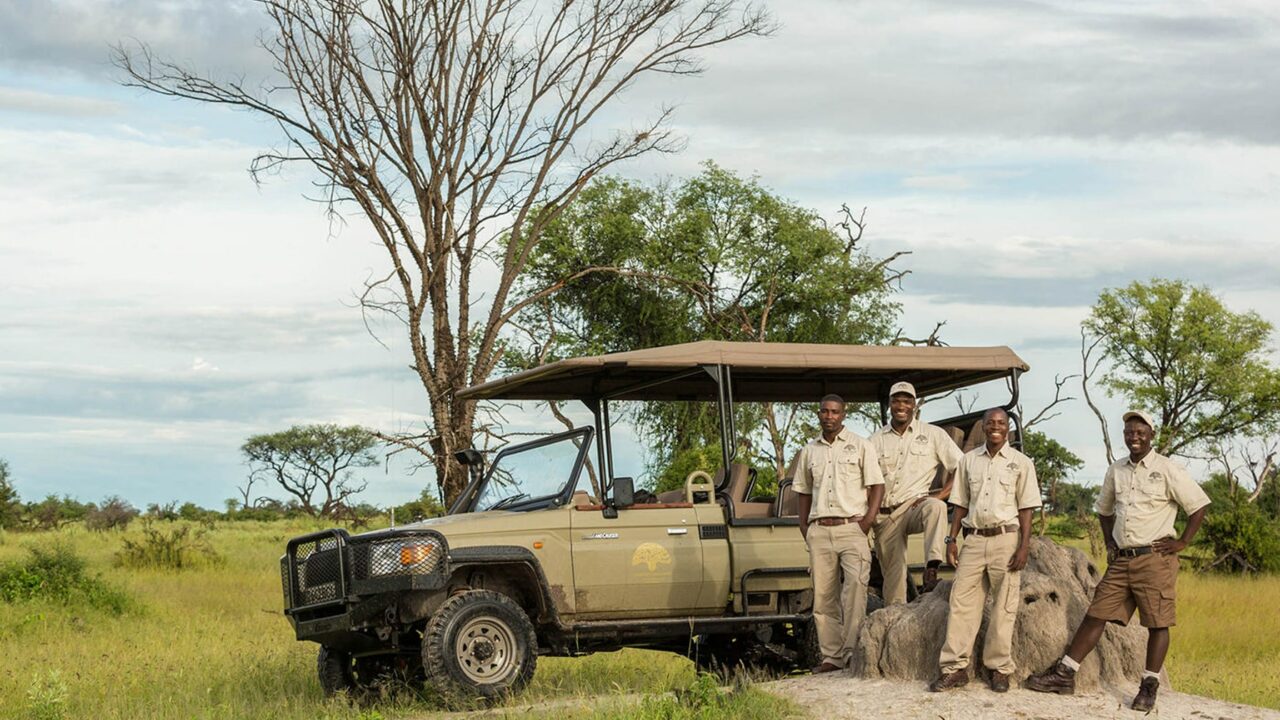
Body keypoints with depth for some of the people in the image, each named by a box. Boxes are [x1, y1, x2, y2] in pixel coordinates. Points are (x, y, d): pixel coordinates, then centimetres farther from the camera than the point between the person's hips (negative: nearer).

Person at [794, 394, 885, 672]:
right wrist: (803, 525, 9)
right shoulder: (809, 451, 16)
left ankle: (852, 651, -21)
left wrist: (869, 519, -9)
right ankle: (831, 656, 7)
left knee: (856, 582, -21)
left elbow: (877, 485, 4)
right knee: (823, 595, 3)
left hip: (851, 527, -4)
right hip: (819, 531, 4)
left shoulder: (860, 446, 7)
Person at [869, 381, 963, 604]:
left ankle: (932, 568, -46)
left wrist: (940, 495, -10)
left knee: (935, 507, -38)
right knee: (892, 576, 1)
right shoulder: (877, 439, 13)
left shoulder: (932, 434, 6)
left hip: (913, 507, -3)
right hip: (884, 516, 3)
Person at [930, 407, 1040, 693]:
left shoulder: (1021, 462, 3)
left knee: (1003, 607, 0)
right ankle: (955, 667, -1)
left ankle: (999, 668, 7)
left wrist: (1024, 546, -9)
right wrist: (951, 539, 6)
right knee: (961, 602, -2)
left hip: (1005, 539, -3)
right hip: (973, 538, 3)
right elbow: (961, 504, 13)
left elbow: (1026, 508, 0)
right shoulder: (969, 460, 11)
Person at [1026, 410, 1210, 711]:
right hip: (1122, 559, 5)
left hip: (1155, 559, -5)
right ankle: (1064, 674, 2)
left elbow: (1199, 505, -5)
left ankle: (1149, 686, 5)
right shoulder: (1116, 471, 12)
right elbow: (1104, 509, 28)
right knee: (1096, 615, 3)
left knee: (1157, 623, -2)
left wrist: (1182, 542, -8)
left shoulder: (1168, 470, -5)